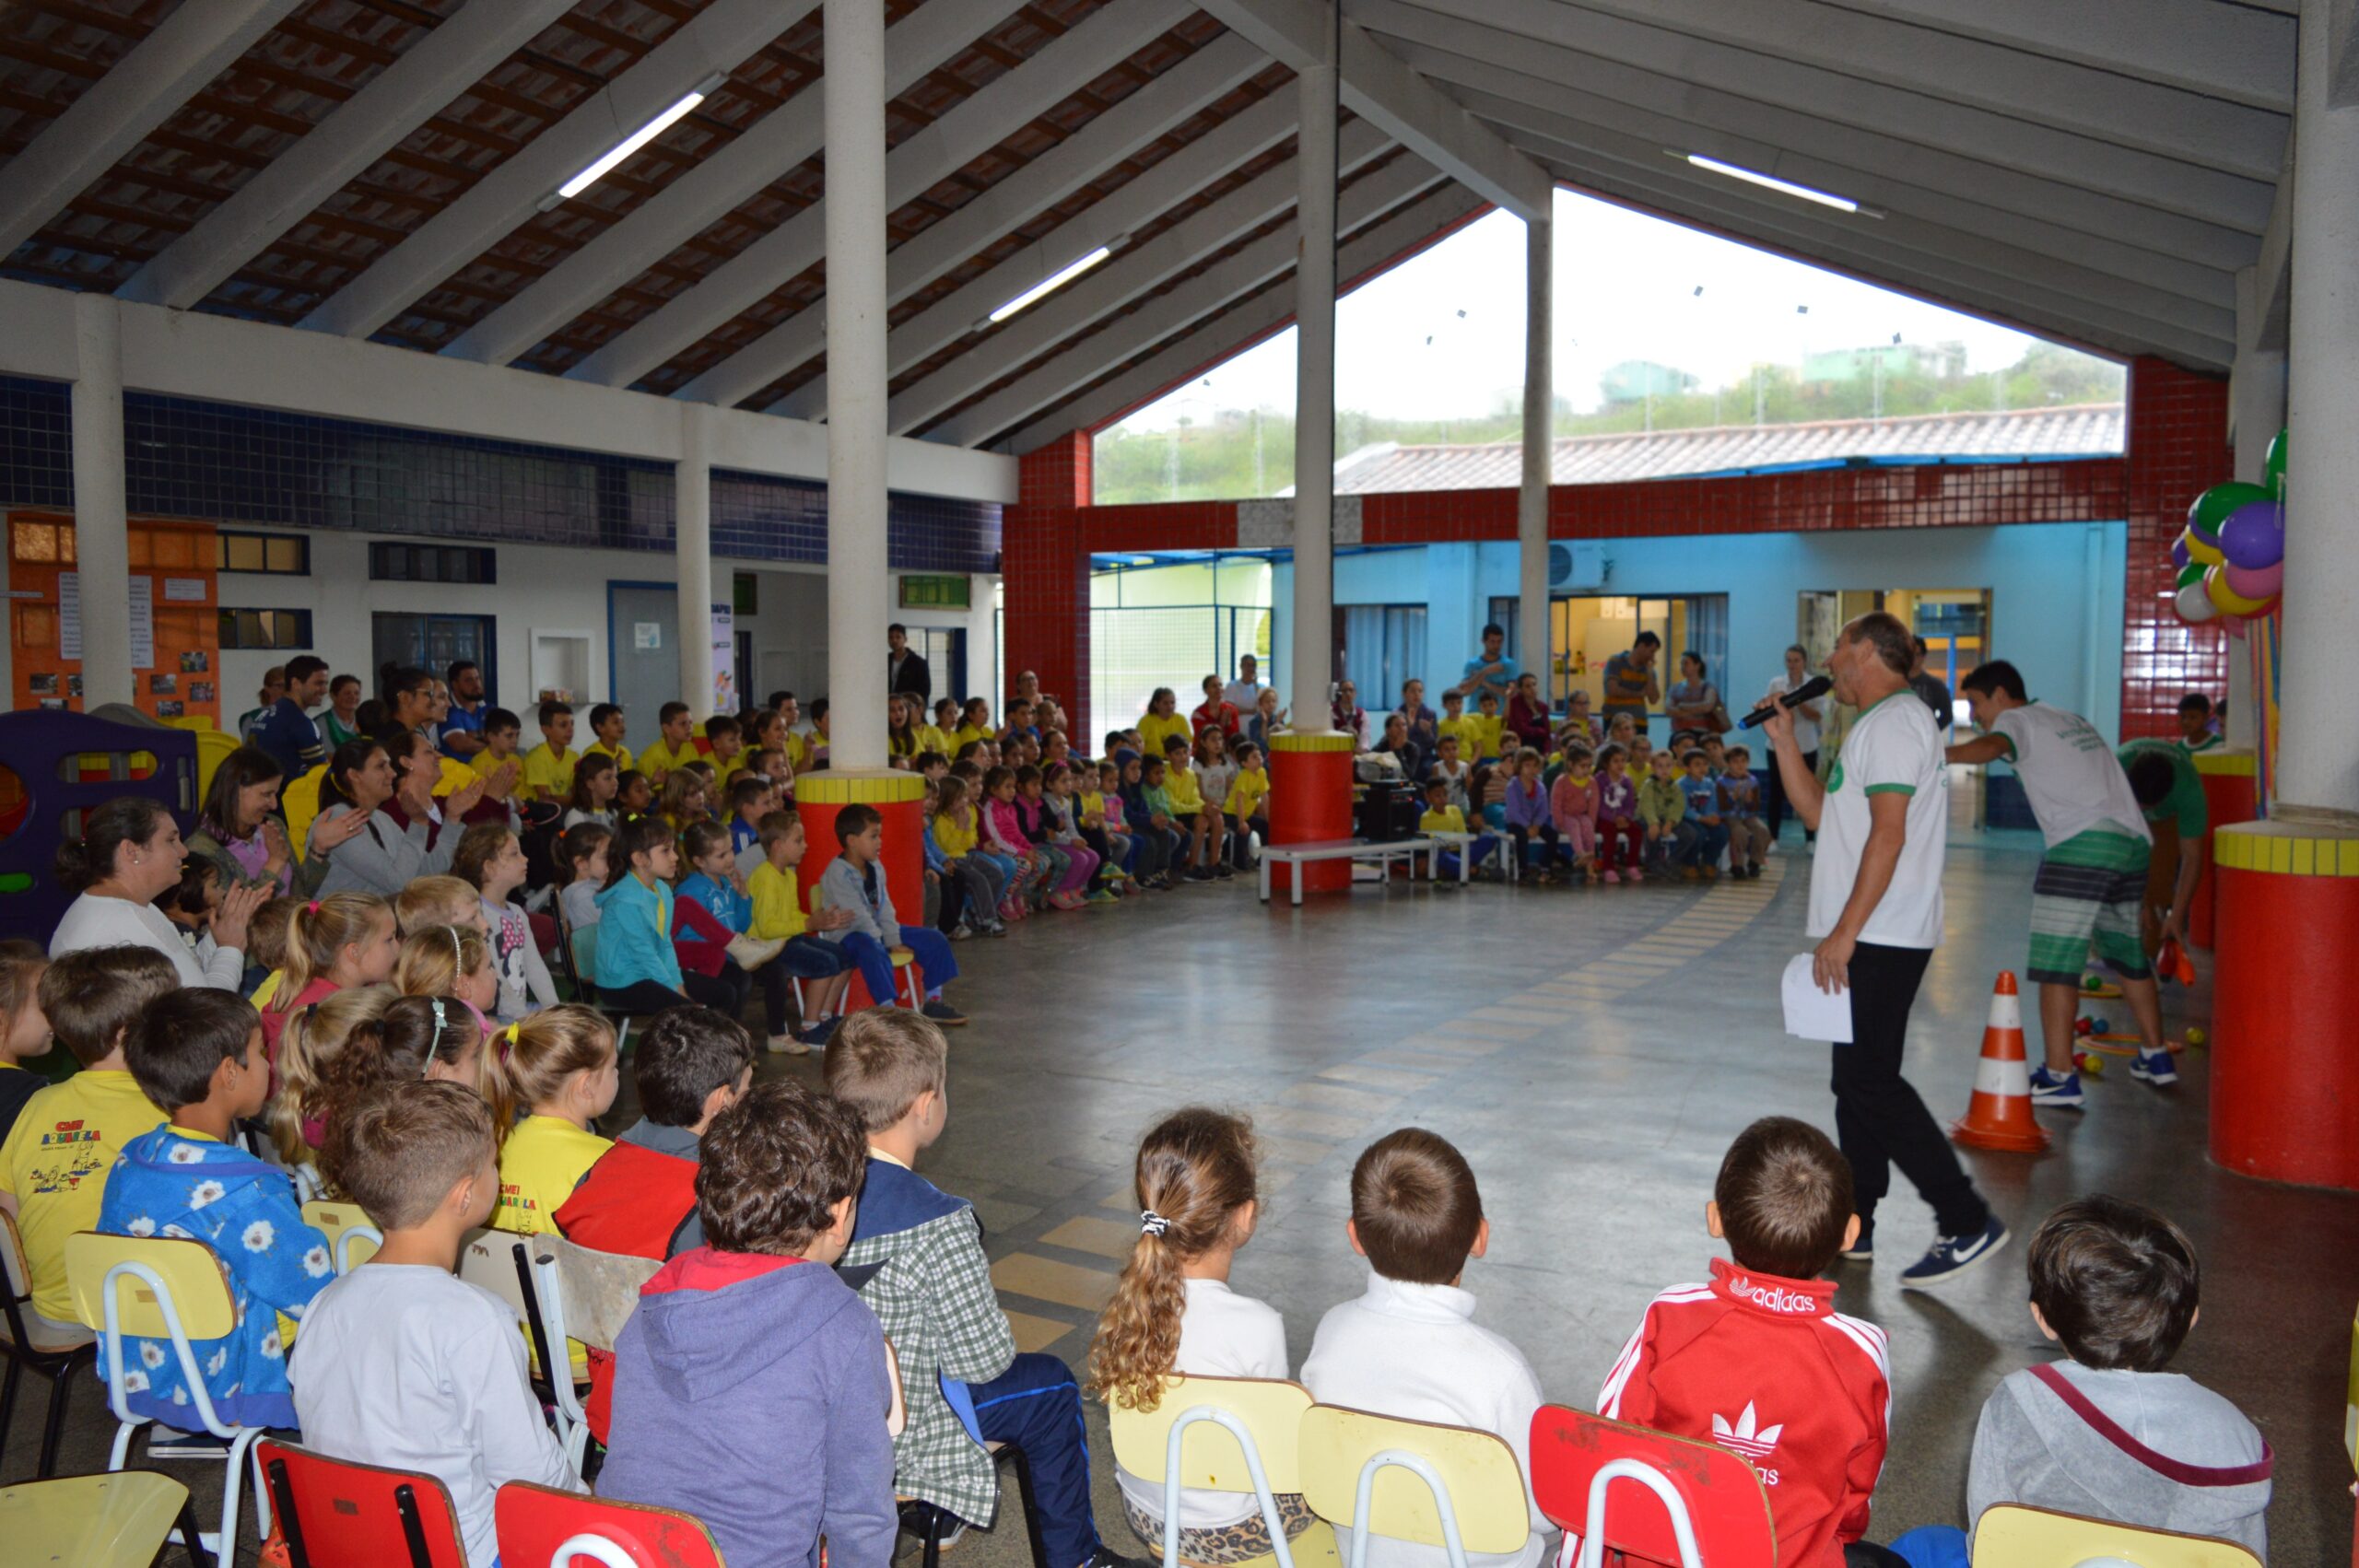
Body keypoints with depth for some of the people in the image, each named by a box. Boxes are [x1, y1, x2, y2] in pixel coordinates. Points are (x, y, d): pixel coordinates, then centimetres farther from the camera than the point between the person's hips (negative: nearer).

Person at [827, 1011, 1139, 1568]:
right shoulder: (939, 1226, -30)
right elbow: (986, 1359, -20)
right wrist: (980, 1290, 1)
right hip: (896, 1441, -6)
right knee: (1050, 1386, 17)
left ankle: (927, 1512, 46)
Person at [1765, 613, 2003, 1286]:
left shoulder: (1893, 722, -13)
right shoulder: (1879, 725, 20)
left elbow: (1888, 835, -21)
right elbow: (1819, 812, 20)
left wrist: (1844, 932, -23)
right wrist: (1785, 740, 13)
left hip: (1880, 939, -11)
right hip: (1869, 938, 11)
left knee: (1869, 1083, -10)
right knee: (1857, 1081, 13)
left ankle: (1967, 1222, -4)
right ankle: (1853, 1225, 21)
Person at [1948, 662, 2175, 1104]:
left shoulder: (2018, 719, 4)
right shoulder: (2072, 719, 28)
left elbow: (1991, 746, -20)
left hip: (2082, 843, -9)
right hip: (2134, 840, 9)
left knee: (2056, 963, -9)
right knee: (2129, 956, 24)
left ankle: (2059, 1078, -13)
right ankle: (2155, 1056, 35)